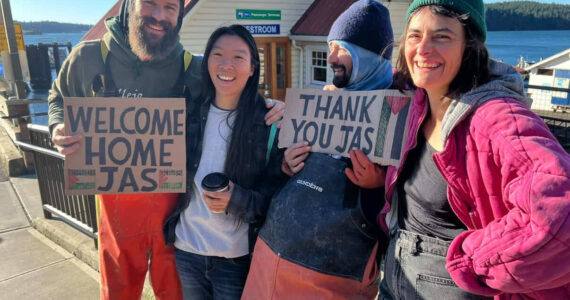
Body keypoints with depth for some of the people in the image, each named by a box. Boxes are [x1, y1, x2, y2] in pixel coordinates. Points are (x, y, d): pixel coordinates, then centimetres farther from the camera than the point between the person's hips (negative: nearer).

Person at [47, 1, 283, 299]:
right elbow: (60, 98, 11)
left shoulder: (194, 69, -10)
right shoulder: (89, 57, -7)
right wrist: (59, 129, -10)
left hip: (175, 200, 0)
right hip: (117, 202, 1)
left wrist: (268, 112, -19)